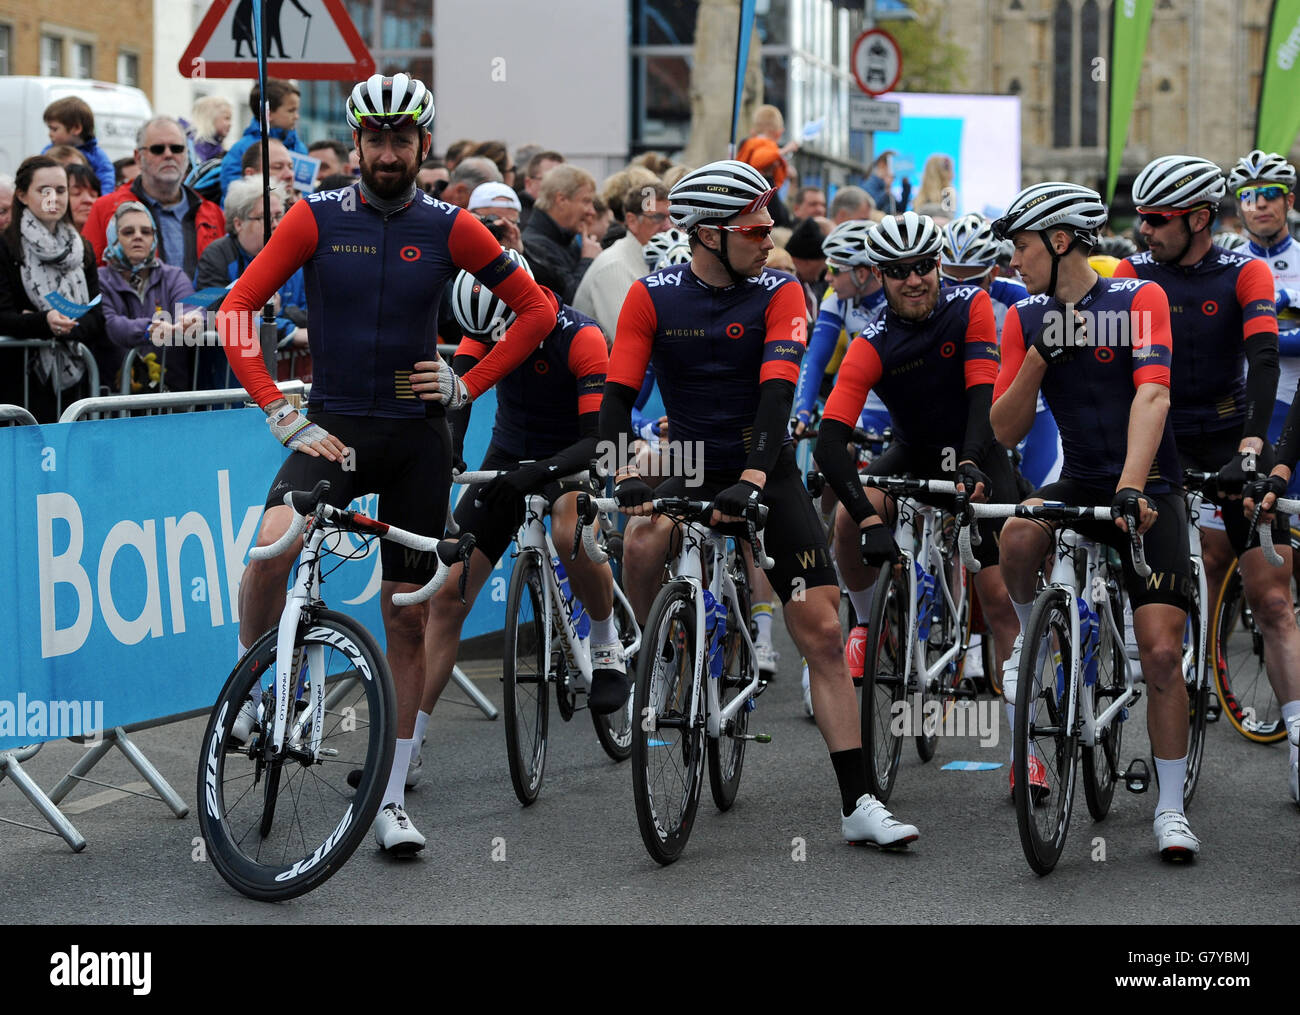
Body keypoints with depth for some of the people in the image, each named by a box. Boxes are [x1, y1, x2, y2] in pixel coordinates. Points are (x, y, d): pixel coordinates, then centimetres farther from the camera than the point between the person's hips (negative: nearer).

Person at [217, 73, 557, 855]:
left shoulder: (449, 228, 0)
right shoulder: (317, 219, -3)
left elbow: (536, 309, 6)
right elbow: (237, 312, -5)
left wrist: (468, 385, -3)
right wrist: (282, 416, -14)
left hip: (417, 436, 2)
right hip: (334, 428, -1)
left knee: (407, 616, 5)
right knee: (273, 542, -31)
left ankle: (392, 799, 15)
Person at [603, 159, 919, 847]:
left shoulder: (778, 294, -8)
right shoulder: (653, 297, -5)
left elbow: (777, 395, -21)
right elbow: (617, 396, -11)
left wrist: (751, 480, -36)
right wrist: (627, 473, -29)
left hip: (766, 472, 0)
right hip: (688, 465, 0)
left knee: (822, 631, -8)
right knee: (644, 539, -34)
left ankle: (857, 805, -5)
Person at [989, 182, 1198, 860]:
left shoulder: (1137, 300, -9)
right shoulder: (1026, 319, 4)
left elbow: (1151, 397, -22)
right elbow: (1005, 430, 0)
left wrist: (1131, 487, -36)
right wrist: (1039, 354, -15)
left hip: (1148, 493, -3)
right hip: (1078, 484, 3)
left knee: (1161, 652, -13)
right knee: (1019, 532, -33)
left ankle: (1171, 809, 1)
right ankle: (1029, 636, -3)